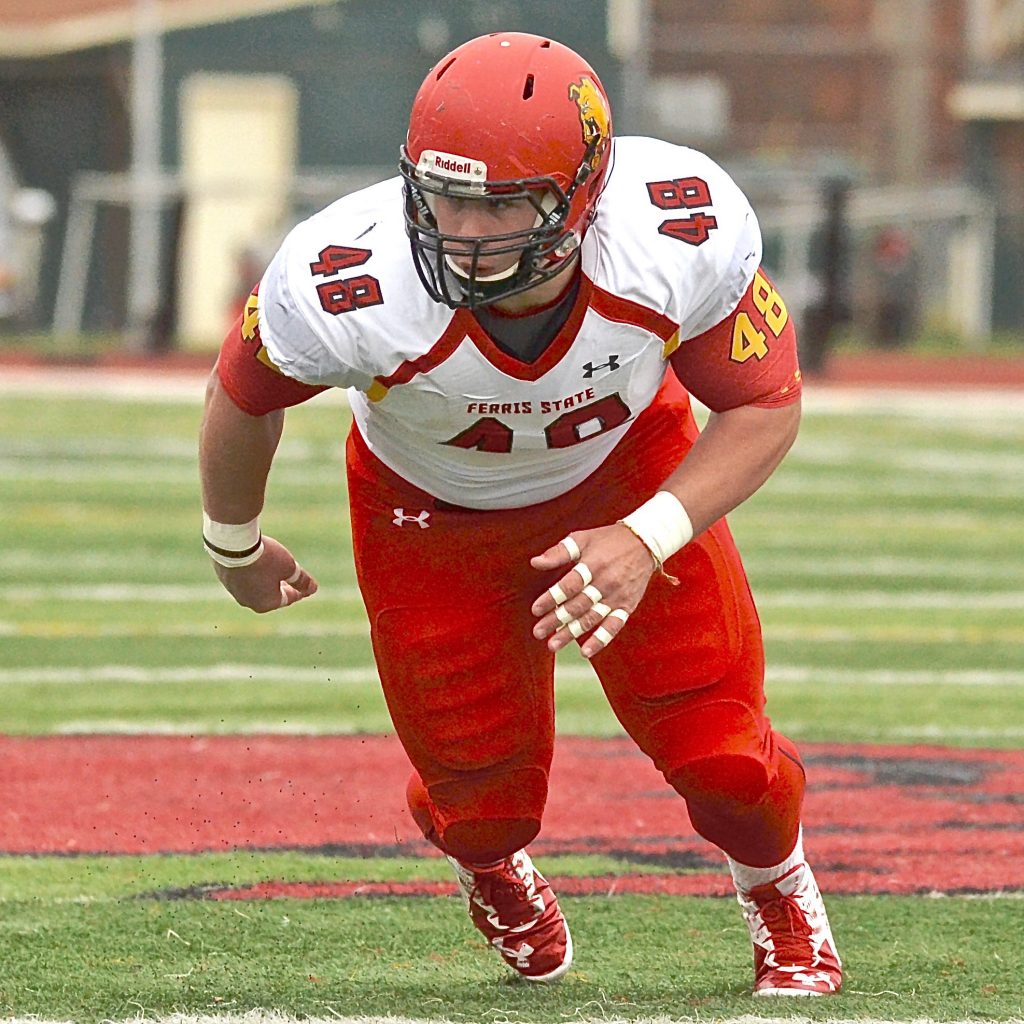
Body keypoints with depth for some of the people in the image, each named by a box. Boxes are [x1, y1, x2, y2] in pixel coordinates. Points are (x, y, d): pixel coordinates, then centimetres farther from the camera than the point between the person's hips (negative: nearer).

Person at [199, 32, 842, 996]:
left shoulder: (680, 236, -36)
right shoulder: (348, 291, -39)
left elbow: (765, 406, -19)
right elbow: (244, 394, -15)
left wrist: (647, 539, -34)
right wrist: (234, 546, 4)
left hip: (626, 467, 1)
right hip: (430, 510, -1)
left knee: (717, 753, -3)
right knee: (482, 794, 5)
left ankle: (778, 890, 36)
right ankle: (491, 867, 47)